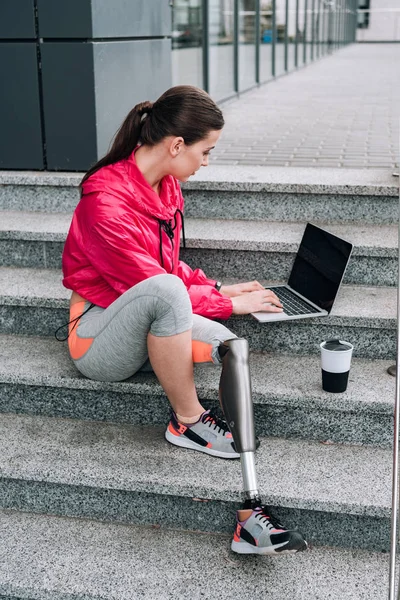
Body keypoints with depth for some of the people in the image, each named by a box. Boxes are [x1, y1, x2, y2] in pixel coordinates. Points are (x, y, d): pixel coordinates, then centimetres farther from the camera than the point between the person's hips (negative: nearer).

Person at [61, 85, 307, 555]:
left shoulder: (167, 187, 5)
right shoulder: (105, 199, -22)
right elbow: (153, 282, -21)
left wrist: (218, 289, 2)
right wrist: (228, 303, -15)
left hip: (154, 331, 8)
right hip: (99, 338, -8)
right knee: (165, 289, -38)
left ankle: (248, 515, -24)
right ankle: (188, 423, -17)